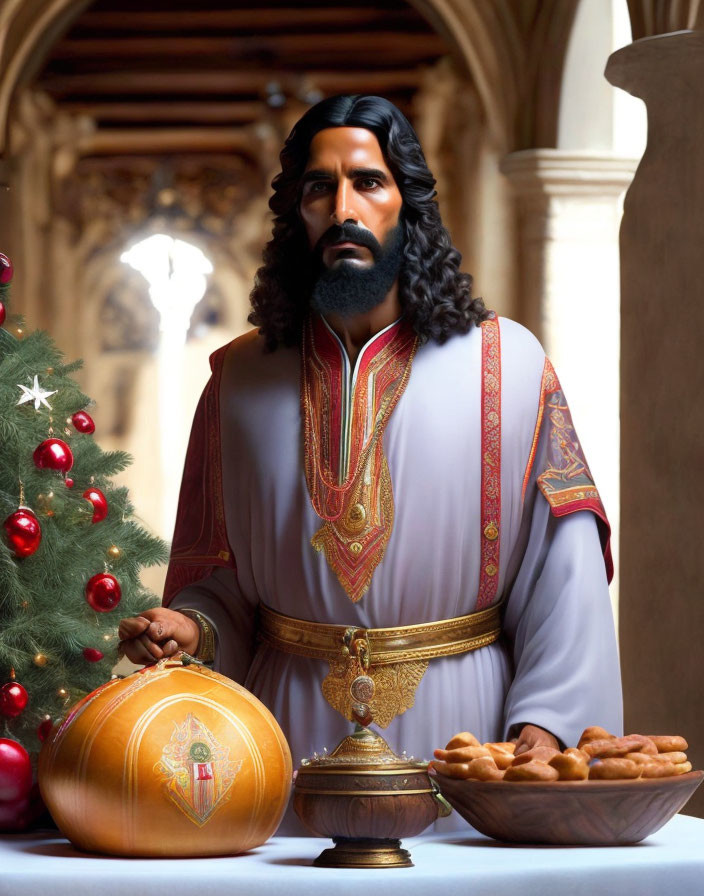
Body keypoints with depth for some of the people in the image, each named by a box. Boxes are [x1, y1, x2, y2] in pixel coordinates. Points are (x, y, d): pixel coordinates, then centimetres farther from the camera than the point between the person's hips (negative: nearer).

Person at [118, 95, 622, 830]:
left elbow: (561, 564, -5)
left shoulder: (506, 367, -1)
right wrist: (192, 625, -14)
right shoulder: (241, 379, 5)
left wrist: (546, 722, -14)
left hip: (459, 722, -1)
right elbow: (222, 573, 8)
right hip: (293, 733, 1)